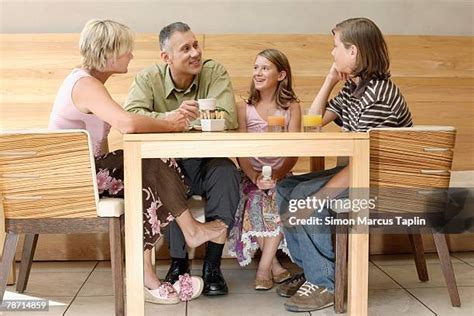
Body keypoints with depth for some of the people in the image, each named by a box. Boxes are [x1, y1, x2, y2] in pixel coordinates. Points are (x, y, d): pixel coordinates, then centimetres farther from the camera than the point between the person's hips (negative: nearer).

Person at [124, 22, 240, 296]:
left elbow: (227, 119, -22)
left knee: (226, 172, -31)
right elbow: (130, 117, -22)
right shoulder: (149, 79, -4)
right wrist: (171, 116, -35)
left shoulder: (215, 72, -6)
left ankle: (213, 265, -16)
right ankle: (179, 262, -12)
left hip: (206, 162, 0)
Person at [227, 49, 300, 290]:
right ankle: (275, 265, -13)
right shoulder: (244, 108, 7)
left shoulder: (291, 107, 6)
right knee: (255, 201, -29)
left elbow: (293, 153, -4)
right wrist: (255, 177, -22)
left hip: (280, 175, 0)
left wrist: (275, 176, -22)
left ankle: (264, 266, -20)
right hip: (252, 176, 1)